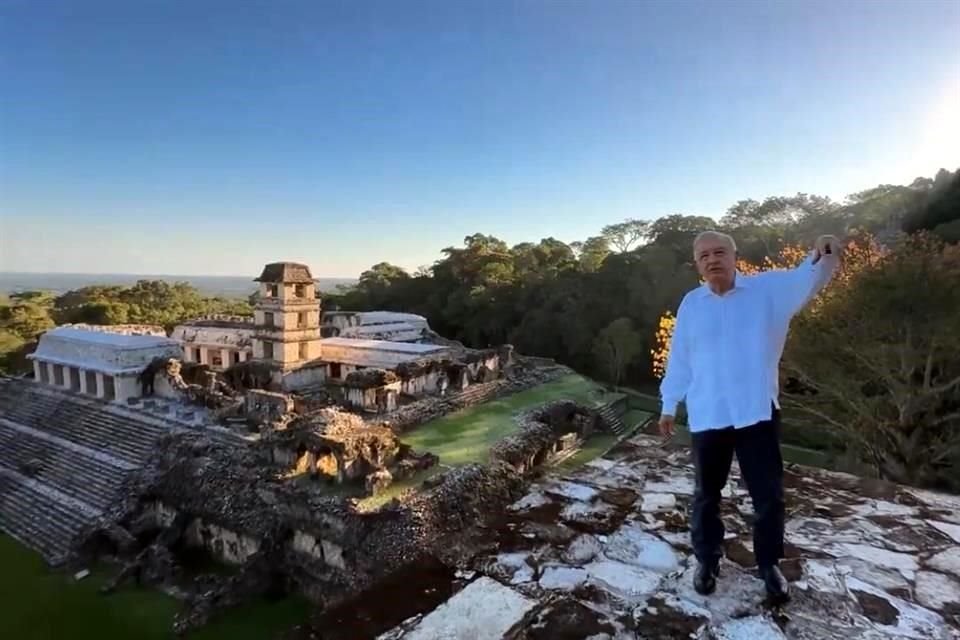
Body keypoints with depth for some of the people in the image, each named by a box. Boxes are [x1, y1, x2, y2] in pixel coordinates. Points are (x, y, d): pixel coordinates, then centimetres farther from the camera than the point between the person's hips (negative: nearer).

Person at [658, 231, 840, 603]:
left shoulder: (767, 288, -2)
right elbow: (679, 358, 6)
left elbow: (805, 280, -21)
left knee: (768, 494, 12)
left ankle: (769, 564, 34)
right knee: (707, 493, 14)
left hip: (758, 412, -1)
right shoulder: (691, 304, 1)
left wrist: (823, 256, -44)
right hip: (706, 416, 1)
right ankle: (707, 560, 33)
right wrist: (668, 405, 9)